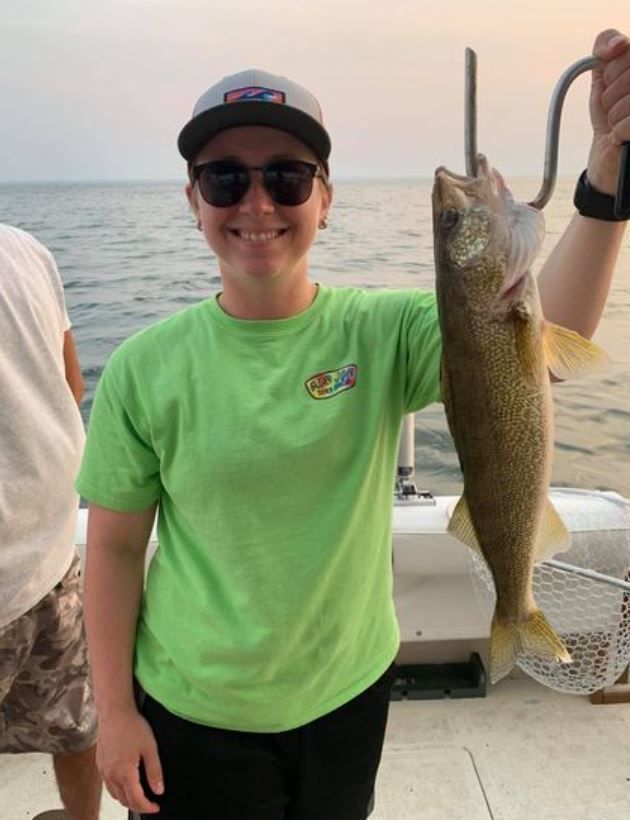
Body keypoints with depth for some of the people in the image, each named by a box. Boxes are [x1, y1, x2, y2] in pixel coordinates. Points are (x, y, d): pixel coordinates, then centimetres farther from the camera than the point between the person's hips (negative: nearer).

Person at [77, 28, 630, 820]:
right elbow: (114, 547, -7)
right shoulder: (145, 367, -15)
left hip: (351, 693, 2)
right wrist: (115, 709, -4)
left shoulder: (384, 334, -14)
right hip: (194, 714, -1)